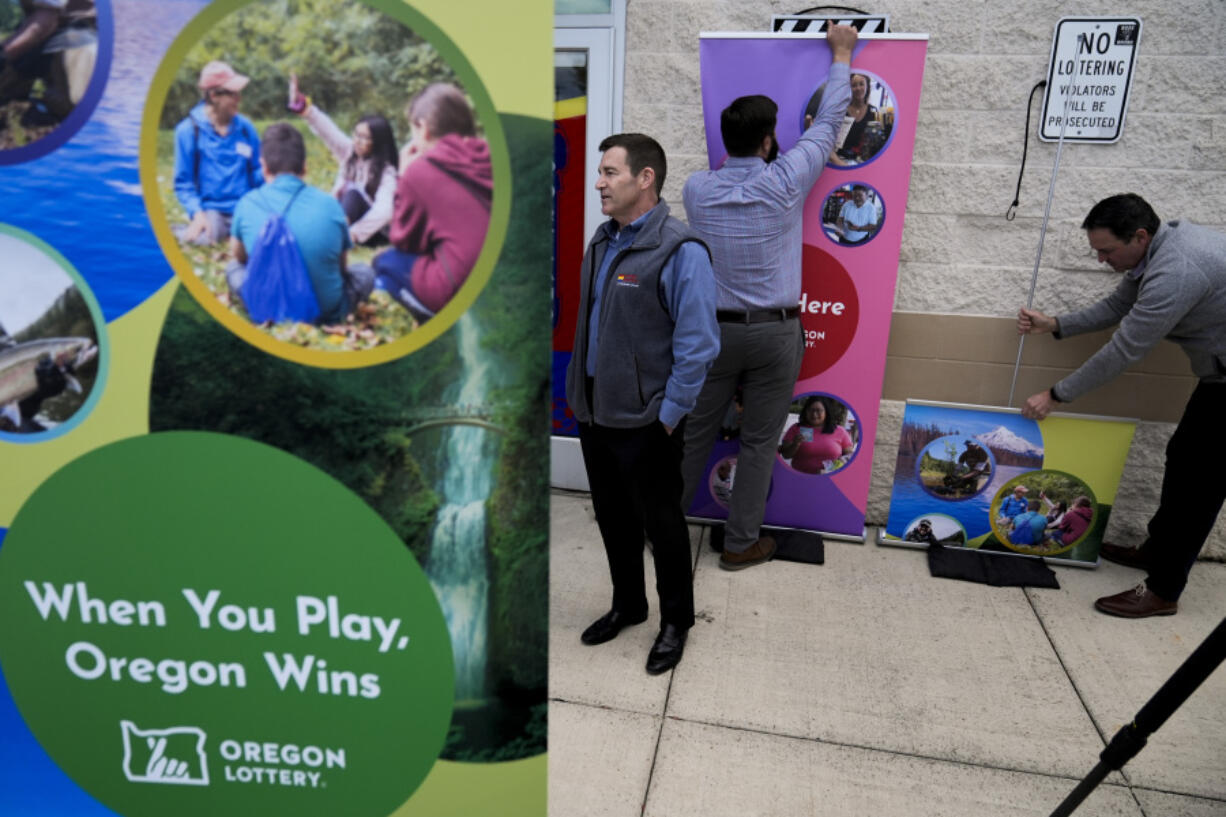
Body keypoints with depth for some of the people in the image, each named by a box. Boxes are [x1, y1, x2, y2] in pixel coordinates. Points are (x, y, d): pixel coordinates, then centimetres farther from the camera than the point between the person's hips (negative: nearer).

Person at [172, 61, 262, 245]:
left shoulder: (245, 128, 9)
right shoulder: (188, 130, -1)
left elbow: (257, 170, 18)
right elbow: (183, 182, 0)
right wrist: (197, 213, -16)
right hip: (212, 209, -2)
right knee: (206, 237, -31)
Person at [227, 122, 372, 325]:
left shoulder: (247, 205, -7)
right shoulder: (329, 205, -8)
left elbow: (238, 255, 14)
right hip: (326, 313, 0)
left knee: (233, 268, 27)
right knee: (364, 272, 24)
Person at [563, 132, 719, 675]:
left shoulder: (680, 252, -17)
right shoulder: (602, 242, 8)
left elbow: (698, 345, -20)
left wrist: (669, 415, -17)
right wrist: (580, 392, 14)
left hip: (644, 422, -7)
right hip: (594, 414, 8)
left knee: (661, 524, 10)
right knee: (612, 517, 20)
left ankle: (676, 621, 31)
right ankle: (627, 605, 41)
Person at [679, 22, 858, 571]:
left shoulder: (697, 189, -2)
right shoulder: (784, 183, -10)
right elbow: (825, 125, 4)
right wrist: (841, 56, 18)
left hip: (715, 329, 3)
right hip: (774, 334, -2)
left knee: (695, 433, 13)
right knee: (759, 443, 8)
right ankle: (740, 543, 18)